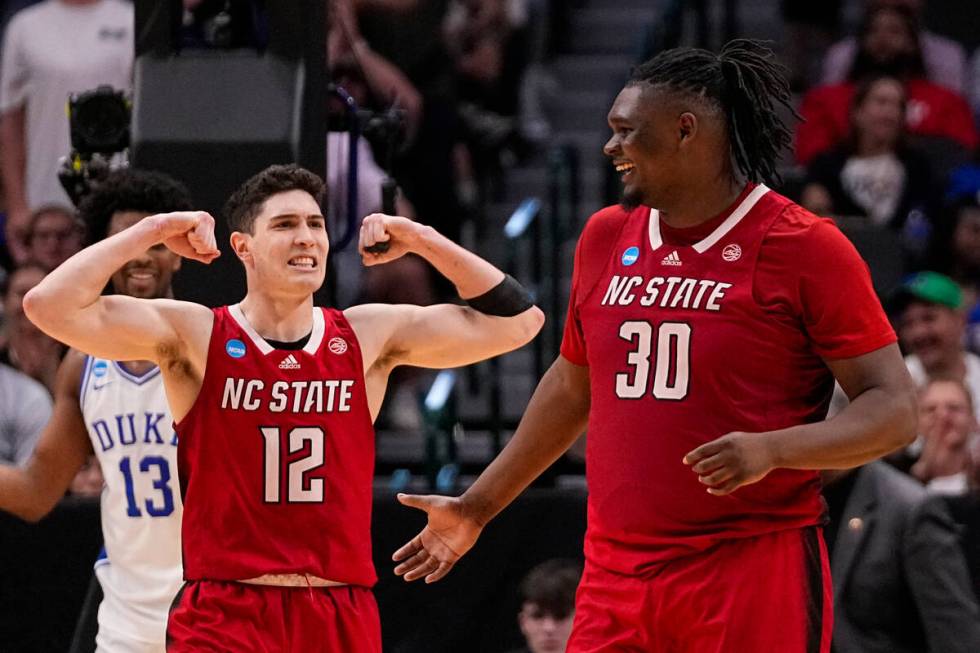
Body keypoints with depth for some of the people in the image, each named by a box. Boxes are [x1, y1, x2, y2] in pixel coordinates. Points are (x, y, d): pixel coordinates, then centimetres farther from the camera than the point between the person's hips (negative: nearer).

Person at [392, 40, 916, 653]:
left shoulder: (805, 247, -6)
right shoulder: (606, 239, 13)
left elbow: (894, 410, -8)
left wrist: (770, 450, -23)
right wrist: (477, 508, 29)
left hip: (752, 575, -5)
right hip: (617, 576, 5)